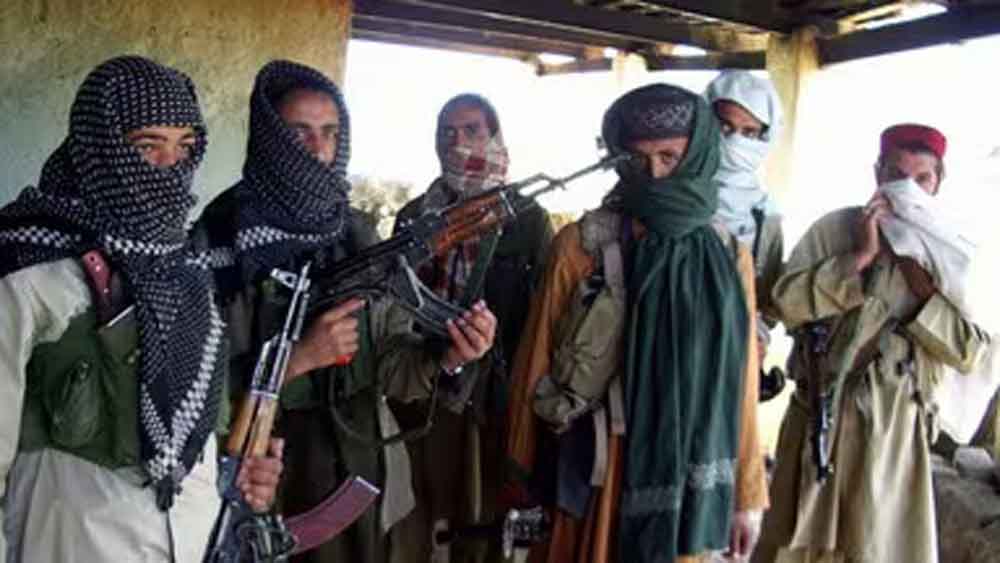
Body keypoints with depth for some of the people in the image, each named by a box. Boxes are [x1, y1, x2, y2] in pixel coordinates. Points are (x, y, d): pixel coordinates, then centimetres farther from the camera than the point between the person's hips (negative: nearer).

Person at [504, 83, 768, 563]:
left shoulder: (729, 257, 2)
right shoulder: (581, 245, -6)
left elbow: (739, 380, 4)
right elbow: (538, 360, -1)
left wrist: (747, 492, 6)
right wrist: (524, 476, 4)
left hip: (688, 479, 2)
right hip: (596, 471, -2)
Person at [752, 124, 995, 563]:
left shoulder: (948, 257, 4)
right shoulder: (834, 228, -1)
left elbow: (969, 354, -3)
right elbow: (787, 301, -13)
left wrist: (920, 282, -12)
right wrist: (860, 256, -16)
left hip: (898, 429, 1)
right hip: (822, 417, -1)